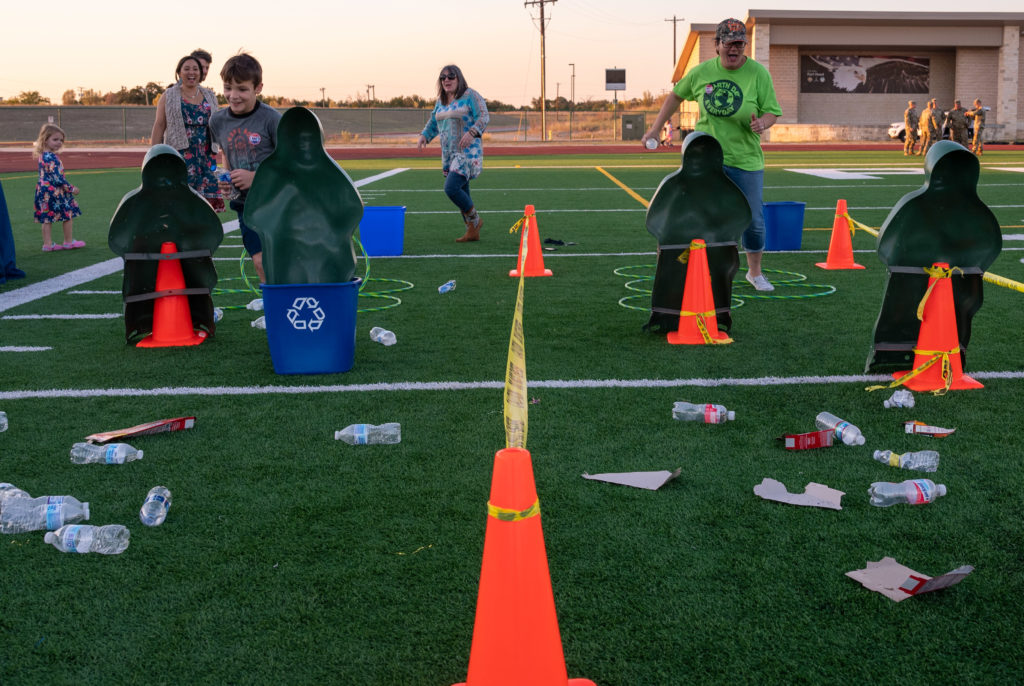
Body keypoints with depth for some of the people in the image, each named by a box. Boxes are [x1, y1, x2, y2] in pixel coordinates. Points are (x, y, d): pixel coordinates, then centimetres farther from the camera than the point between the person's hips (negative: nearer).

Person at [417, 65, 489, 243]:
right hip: (449, 154, 8)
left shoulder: (470, 95, -7)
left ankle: (475, 220, 0)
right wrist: (424, 136, 5)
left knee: (451, 188, -19)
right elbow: (433, 122, 23)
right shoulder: (441, 101, 14)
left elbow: (484, 117, -14)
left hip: (468, 152, -8)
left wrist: (472, 132, -30)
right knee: (462, 193, 10)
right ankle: (472, 231, 19)